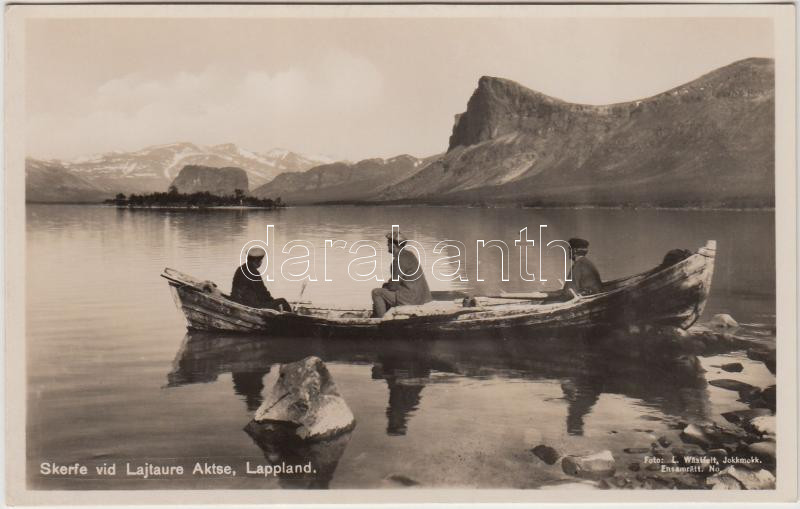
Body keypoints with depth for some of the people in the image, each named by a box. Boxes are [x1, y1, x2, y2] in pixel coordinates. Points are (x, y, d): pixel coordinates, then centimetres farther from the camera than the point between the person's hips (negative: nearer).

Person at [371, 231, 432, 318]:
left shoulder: (399, 260, -19)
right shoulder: (408, 254, 11)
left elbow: (393, 286, -15)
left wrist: (385, 286, 5)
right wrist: (387, 284, 11)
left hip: (411, 297, -10)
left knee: (376, 293, -3)